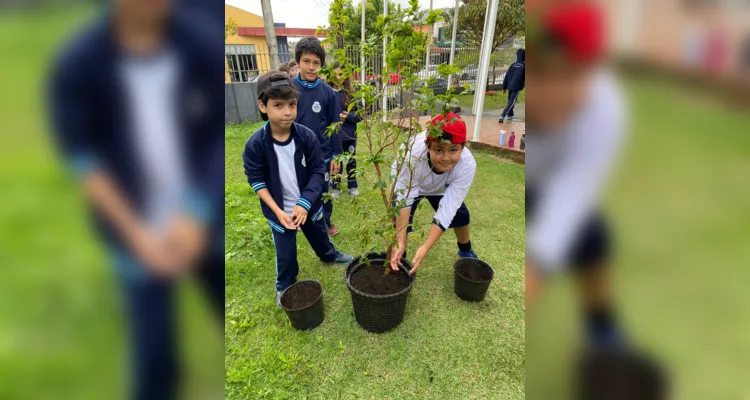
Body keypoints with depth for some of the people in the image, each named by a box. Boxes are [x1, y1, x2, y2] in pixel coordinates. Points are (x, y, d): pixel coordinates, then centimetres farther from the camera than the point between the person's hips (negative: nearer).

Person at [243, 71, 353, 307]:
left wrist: (305, 203, -19)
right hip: (279, 210, -1)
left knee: (319, 235, 26)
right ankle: (284, 286, 41)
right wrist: (277, 211, -17)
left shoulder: (307, 136, -16)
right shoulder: (255, 144, -18)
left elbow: (318, 171, -10)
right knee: (285, 253, 14)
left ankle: (329, 255, 58)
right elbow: (256, 181, -10)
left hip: (309, 204, 2)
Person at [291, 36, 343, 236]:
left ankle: (325, 222, 38)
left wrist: (336, 156, -1)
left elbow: (334, 126, -1)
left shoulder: (328, 92, -5)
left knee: (323, 192, 15)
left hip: (322, 154, 0)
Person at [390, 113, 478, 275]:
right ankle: (398, 260, 9)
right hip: (408, 185, -2)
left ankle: (466, 250, 35)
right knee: (401, 220, -17)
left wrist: (425, 248, -43)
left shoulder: (467, 165, -37)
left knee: (460, 215, 3)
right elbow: (404, 199, -37)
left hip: (441, 188, 2)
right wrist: (400, 242, -43)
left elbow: (447, 210, -37)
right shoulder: (412, 153, -45)